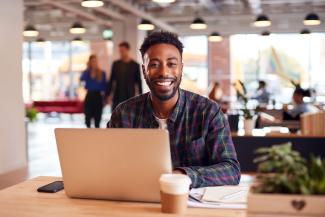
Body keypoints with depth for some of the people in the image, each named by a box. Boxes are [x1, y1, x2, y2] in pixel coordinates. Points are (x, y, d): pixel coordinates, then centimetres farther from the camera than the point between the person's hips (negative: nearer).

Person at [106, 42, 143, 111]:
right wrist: (108, 94, 6)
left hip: (130, 97, -2)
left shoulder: (135, 65, 0)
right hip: (117, 97, 2)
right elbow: (111, 80, 10)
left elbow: (138, 83, 3)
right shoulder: (116, 64, 6)